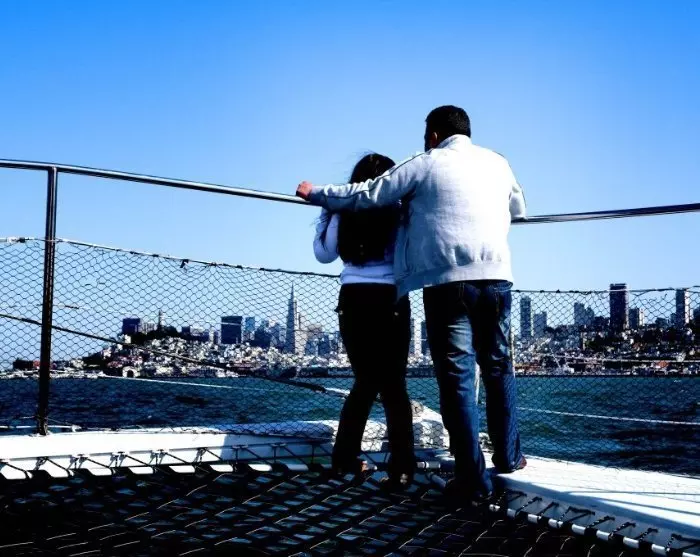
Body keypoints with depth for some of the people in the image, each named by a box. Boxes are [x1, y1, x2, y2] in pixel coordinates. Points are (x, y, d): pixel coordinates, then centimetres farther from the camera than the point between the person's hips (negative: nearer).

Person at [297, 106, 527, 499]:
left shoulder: (426, 164, 7)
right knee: (498, 367, 18)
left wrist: (316, 194, 22)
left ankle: (474, 478, -2)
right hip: (495, 275, 4)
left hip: (447, 280, -3)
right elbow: (519, 208, 33)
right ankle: (509, 455, 25)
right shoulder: (497, 162, 17)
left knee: (457, 377, -1)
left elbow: (368, 194, 9)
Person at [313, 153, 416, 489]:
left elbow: (323, 254, 15)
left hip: (353, 300, 3)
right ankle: (401, 468, -5)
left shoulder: (343, 212, 4)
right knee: (393, 384, 2)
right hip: (389, 300, -3)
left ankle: (344, 459, 17)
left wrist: (325, 213, 25)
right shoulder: (398, 212, -5)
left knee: (365, 381, 17)